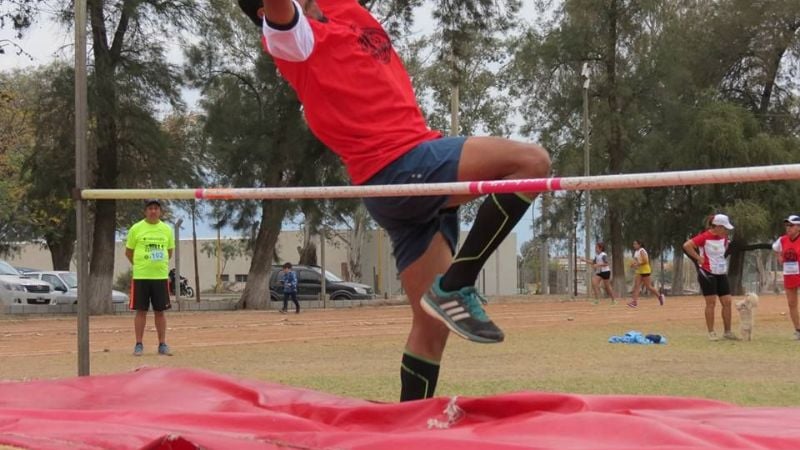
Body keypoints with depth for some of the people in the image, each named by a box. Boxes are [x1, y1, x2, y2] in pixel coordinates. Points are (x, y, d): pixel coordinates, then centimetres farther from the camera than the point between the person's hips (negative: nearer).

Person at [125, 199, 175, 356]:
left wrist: (159, 264, 12)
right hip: (140, 276, -2)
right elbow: (128, 252, 7)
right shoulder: (136, 229, 0)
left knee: (160, 311, 5)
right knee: (141, 311, 0)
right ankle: (139, 344, 7)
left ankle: (162, 344, 11)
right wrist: (140, 265, 8)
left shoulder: (167, 229, 7)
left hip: (161, 276, 2)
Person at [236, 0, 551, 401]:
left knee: (433, 322, 7)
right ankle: (456, 286, -16)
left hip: (415, 172, 9)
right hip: (400, 167, -9)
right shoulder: (288, 35, -2)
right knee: (531, 161, -21)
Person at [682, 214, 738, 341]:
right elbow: (687, 245, -24)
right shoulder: (705, 237, -15)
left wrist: (722, 259, 14)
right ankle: (711, 333, 2)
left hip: (722, 273, 7)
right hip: (708, 273, -7)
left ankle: (727, 332, 13)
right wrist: (698, 258, -18)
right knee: (711, 303, -5)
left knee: (727, 302, 4)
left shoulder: (724, 238, 7)